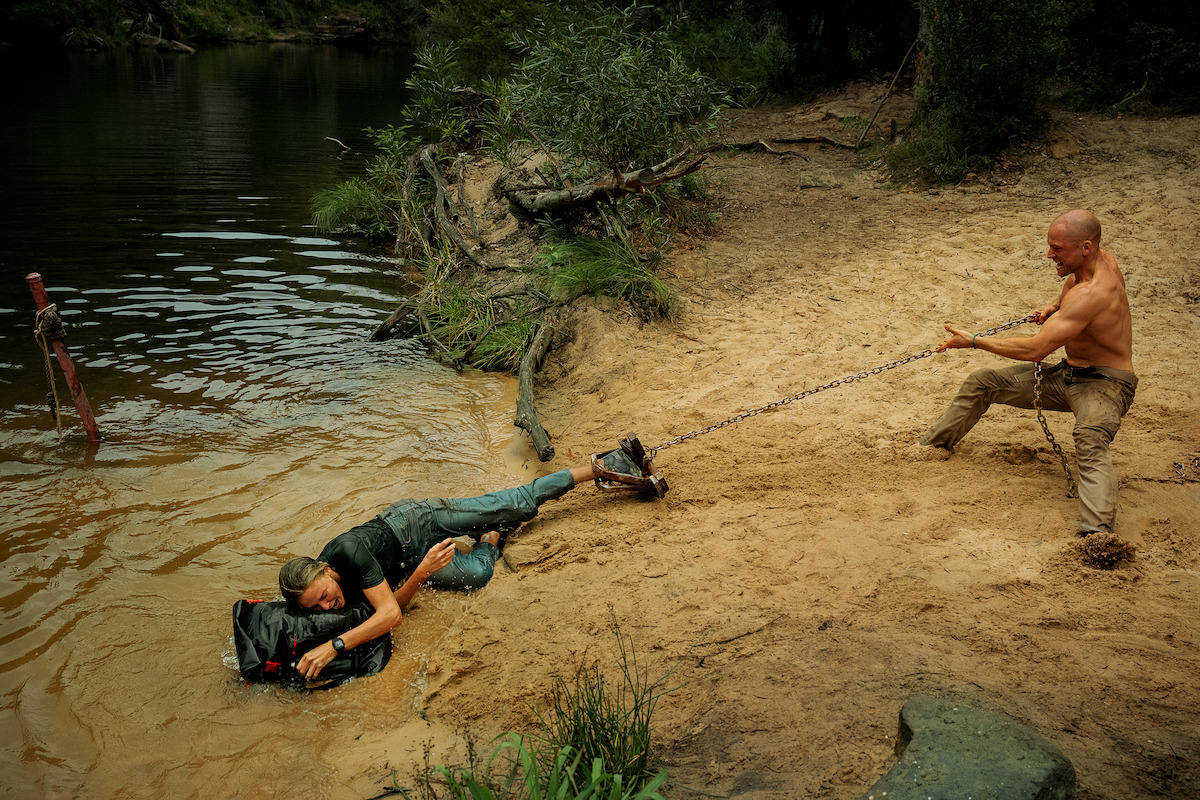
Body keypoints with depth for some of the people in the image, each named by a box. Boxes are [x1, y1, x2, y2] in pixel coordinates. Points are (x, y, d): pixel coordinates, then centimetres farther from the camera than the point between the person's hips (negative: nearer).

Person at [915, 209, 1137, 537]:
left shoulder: (1091, 293, -32)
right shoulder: (1103, 260, -3)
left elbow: (1035, 349, -32)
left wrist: (974, 341, -24)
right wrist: (1056, 306, 7)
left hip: (1104, 383, -10)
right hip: (1067, 374, 10)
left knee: (1090, 440, -42)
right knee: (981, 382, 10)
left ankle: (1097, 532, -62)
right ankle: (932, 445, 28)